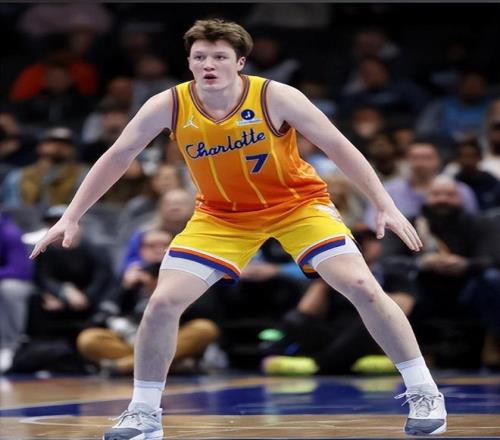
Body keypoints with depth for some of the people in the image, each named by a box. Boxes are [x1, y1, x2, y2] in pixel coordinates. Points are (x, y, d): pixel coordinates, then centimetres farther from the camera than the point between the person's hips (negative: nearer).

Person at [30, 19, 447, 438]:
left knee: (363, 288, -17)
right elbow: (116, 158, -4)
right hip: (221, 215, 2)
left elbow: (339, 147, -15)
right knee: (163, 302, -12)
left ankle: (424, 394, -1)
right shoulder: (169, 106, -17)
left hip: (298, 202, -2)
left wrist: (386, 206, -19)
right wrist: (71, 217, -6)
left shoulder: (275, 97, -23)